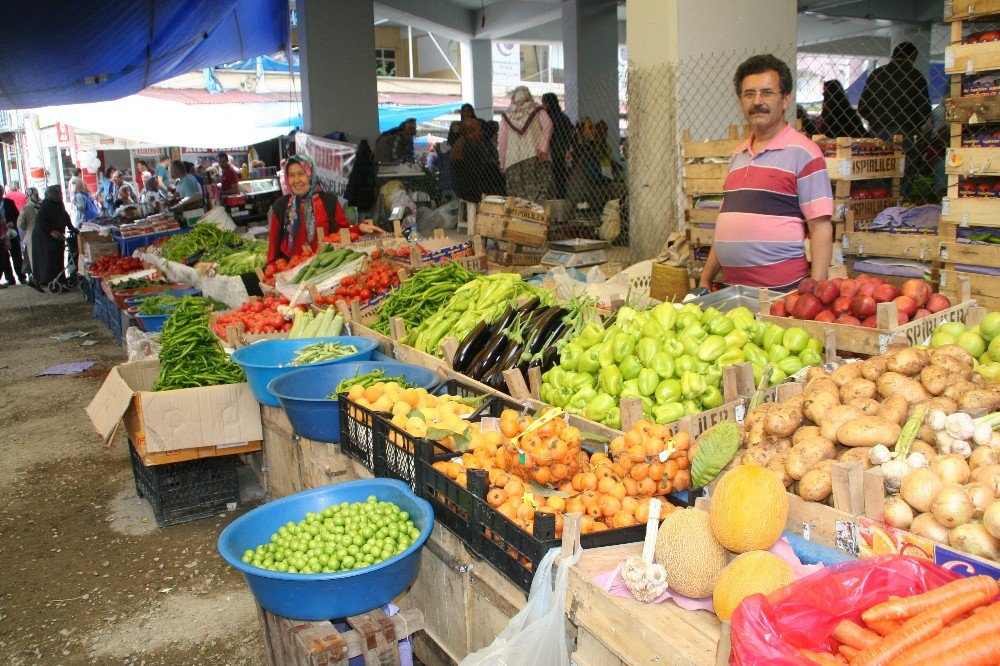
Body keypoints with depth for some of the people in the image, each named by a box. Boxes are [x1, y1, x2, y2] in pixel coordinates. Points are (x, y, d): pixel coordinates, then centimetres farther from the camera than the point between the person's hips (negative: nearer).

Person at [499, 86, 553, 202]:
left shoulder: (507, 115, 17)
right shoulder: (537, 110, 13)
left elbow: (502, 142, 13)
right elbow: (548, 125, -6)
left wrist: (502, 164, 17)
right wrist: (543, 148, -13)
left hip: (513, 162, 1)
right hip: (535, 157, -1)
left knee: (518, 200, -2)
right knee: (540, 194, -5)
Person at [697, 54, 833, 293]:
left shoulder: (802, 152, -4)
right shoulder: (738, 155, 16)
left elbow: (821, 227, -9)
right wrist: (704, 282, 16)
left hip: (782, 291, -6)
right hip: (731, 289, 6)